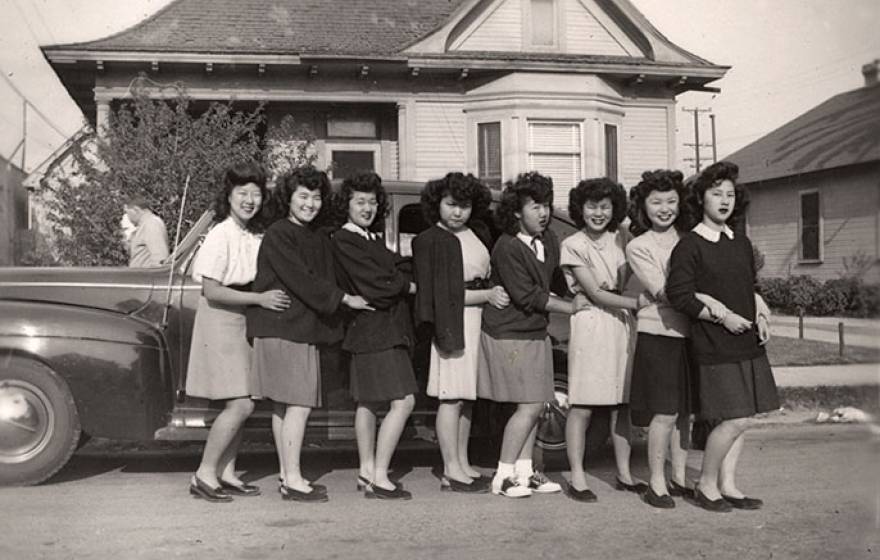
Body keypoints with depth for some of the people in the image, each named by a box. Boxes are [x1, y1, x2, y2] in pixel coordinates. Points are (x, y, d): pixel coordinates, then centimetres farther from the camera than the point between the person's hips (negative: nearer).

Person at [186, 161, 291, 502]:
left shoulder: (256, 236, 8)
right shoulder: (221, 235, -14)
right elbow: (212, 291, -18)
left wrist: (268, 297, -2)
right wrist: (259, 298, -22)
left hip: (246, 321, 7)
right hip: (220, 321, -7)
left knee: (241, 404, 8)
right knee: (240, 404, -11)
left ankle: (226, 472, 18)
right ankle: (204, 475, 0)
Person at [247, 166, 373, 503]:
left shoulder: (318, 239, 16)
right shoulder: (278, 235, -9)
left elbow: (324, 282, 19)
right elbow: (301, 280, -15)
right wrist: (345, 299, -12)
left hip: (306, 328, 8)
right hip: (281, 328, -8)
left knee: (284, 405, 13)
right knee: (298, 405, -9)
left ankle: (287, 475, 19)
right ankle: (292, 480, -4)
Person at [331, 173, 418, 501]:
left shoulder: (374, 238, 17)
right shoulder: (343, 240, -11)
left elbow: (389, 275, 14)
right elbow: (374, 286, -15)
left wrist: (397, 282, -7)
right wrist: (410, 286, -3)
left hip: (388, 329, 9)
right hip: (374, 330, -9)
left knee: (368, 402, 14)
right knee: (403, 401, -13)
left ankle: (367, 471, 23)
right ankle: (379, 477, -8)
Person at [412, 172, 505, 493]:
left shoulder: (478, 233, 13)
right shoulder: (429, 241, -8)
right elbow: (441, 294, -12)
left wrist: (495, 292, 3)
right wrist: (487, 295, -12)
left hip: (479, 318, 8)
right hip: (453, 322, -7)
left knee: (467, 397, 12)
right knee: (451, 396, -5)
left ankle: (463, 464, 20)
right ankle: (451, 472, 0)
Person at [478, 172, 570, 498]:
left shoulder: (548, 240, 6)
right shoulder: (507, 248, -18)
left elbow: (558, 280, 17)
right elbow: (527, 297, -19)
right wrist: (575, 308, -15)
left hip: (537, 332, 7)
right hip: (509, 335, -7)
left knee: (535, 406, 8)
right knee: (529, 406, -7)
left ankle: (524, 471, 18)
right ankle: (503, 476, 5)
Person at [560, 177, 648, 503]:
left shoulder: (620, 239, 12)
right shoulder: (572, 245, -3)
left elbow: (627, 283, 13)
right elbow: (595, 293, -10)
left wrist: (616, 289, -8)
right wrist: (635, 302, -19)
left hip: (622, 324, 5)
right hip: (590, 326, -5)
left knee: (622, 404, 8)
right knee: (582, 406, -4)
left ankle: (624, 475, 18)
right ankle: (577, 479, 3)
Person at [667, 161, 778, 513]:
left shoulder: (741, 244, 14)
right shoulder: (689, 246, -9)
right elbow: (678, 295, -14)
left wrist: (760, 317, 5)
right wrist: (722, 316, -16)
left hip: (747, 343, 7)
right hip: (715, 347, -7)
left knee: (741, 420, 9)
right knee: (735, 420, -9)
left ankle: (728, 485, 20)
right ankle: (706, 485, 8)